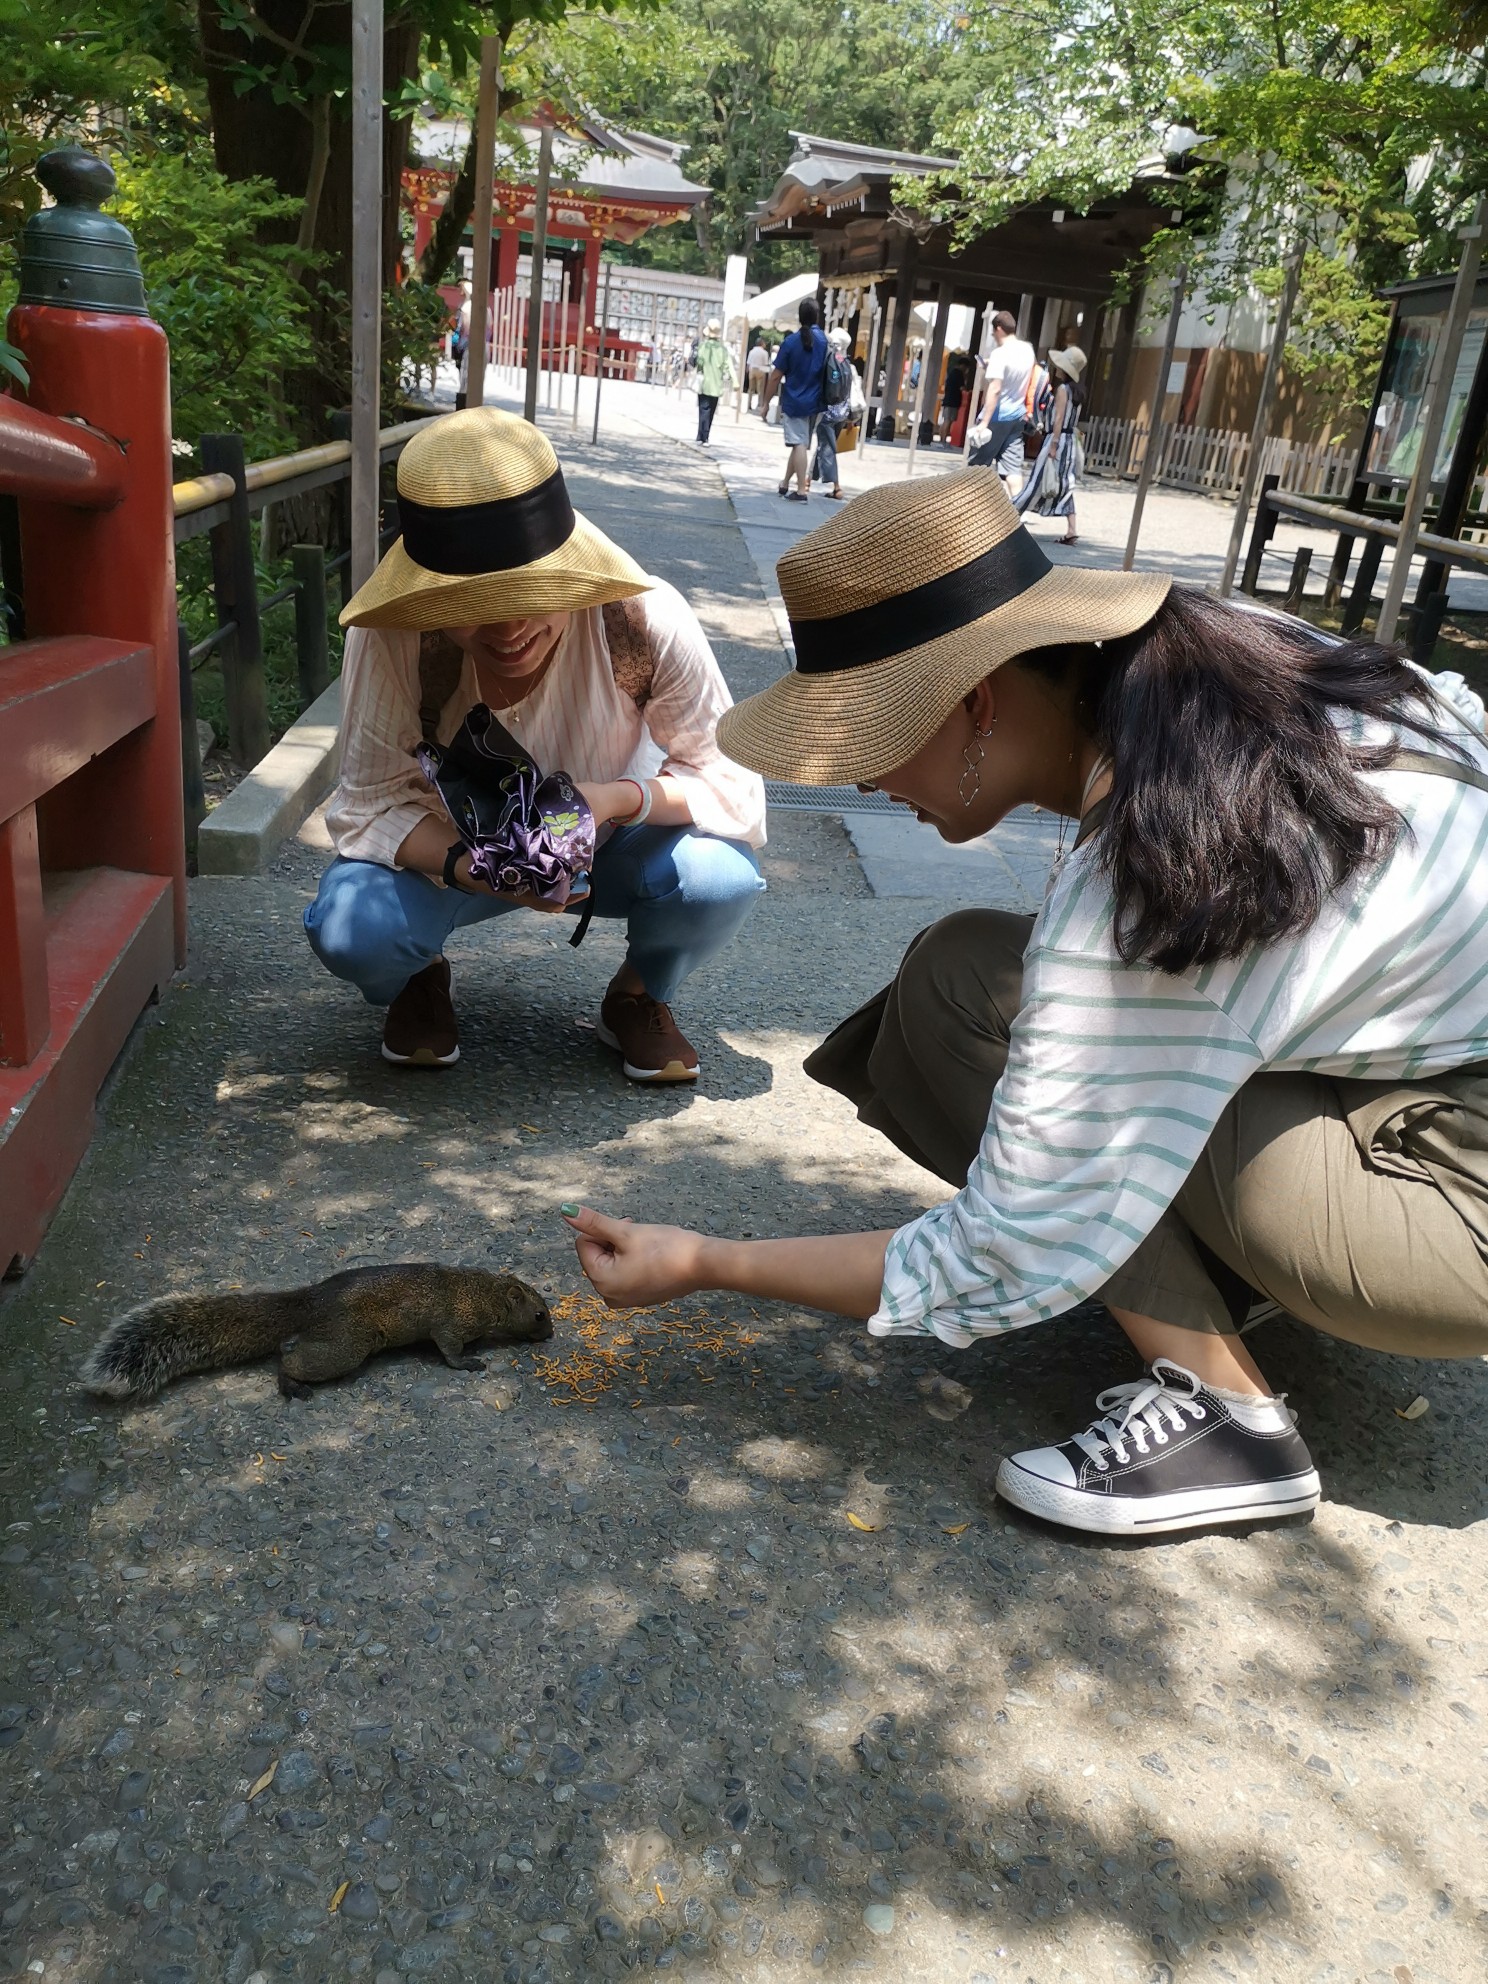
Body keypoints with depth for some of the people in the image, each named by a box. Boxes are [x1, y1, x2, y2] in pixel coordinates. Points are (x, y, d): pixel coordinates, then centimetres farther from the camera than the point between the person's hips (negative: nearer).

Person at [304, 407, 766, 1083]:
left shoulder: (649, 622, -29)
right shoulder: (391, 637, -28)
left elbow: (728, 784, -19)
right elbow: (372, 802, -18)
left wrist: (618, 797, -39)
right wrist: (463, 864, -39)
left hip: (611, 847, 0)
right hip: (449, 849, 0)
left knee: (718, 880, -31)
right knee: (349, 926, -29)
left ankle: (640, 996, 5)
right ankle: (421, 983, 10)